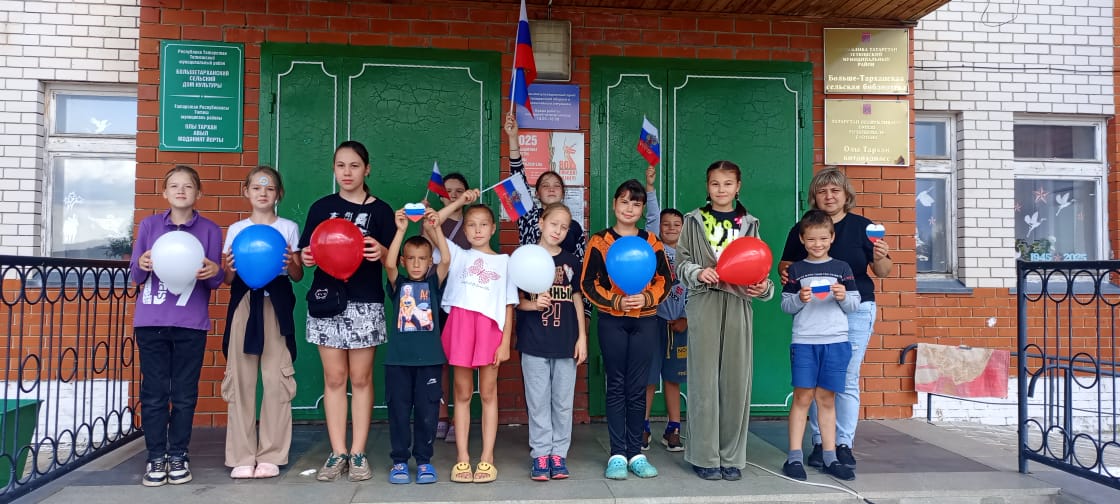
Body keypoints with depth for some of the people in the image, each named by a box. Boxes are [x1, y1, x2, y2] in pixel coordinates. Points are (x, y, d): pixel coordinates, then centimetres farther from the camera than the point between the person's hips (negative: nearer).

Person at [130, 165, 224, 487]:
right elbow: (135, 276, 7)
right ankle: (156, 457, 16)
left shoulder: (209, 230, 3)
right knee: (153, 393, 5)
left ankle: (179, 456, 17)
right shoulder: (149, 225, 6)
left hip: (191, 324, -1)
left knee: (185, 394, 5)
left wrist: (214, 272, -21)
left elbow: (216, 282, 2)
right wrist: (142, 265, -15)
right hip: (151, 321, 1)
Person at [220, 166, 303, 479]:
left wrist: (291, 264, -15)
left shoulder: (288, 228, 9)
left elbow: (298, 276, 6)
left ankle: (271, 455, 4)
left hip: (277, 304, -1)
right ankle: (242, 457, 7)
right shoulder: (236, 229, 12)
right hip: (244, 303, 2)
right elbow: (227, 280, 11)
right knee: (240, 379, -1)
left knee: (277, 378, -6)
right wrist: (230, 270, -11)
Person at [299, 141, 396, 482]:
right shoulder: (321, 207, 8)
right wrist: (306, 257, -14)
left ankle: (358, 453, 13)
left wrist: (381, 252, -20)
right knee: (334, 378, 5)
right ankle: (337, 452, 13)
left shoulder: (380, 210, 3)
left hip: (365, 303, -1)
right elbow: (307, 252, 9)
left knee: (361, 378, 4)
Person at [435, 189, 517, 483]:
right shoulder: (458, 255, 11)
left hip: (490, 326, -1)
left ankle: (487, 459, 12)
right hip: (460, 324, 1)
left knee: (488, 394, 6)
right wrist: (458, 203, 3)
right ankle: (462, 459, 13)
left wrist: (505, 342, -3)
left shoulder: (504, 261, 9)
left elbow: (509, 305, 5)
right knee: (462, 394, 7)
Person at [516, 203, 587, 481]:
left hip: (566, 343, 2)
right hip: (534, 343, -2)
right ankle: (540, 454, 14)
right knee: (538, 400, 4)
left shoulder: (571, 261, 7)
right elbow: (516, 300, 3)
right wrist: (534, 305, -18)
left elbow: (577, 300, 10)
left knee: (563, 400, 7)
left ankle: (559, 453, 17)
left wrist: (582, 337, 4)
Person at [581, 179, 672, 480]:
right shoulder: (599, 241, 1)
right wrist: (615, 301, -15)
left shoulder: (651, 241, 7)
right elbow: (588, 283, -2)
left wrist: (647, 298, -12)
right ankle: (617, 454, 8)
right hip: (612, 321, -2)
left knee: (637, 388, 6)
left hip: (645, 321, 2)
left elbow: (665, 279, 6)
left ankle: (635, 453, 14)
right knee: (616, 386, 2)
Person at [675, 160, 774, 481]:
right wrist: (698, 273, -14)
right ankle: (705, 457, 9)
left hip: (738, 307, 2)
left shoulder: (748, 224, 12)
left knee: (736, 380, 3)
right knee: (705, 379, -1)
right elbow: (681, 261, 6)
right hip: (704, 305, -2)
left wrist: (763, 287, -8)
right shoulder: (694, 221, 7)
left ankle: (732, 457, 15)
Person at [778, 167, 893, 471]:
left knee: (848, 380, 2)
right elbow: (785, 265, 12)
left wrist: (880, 258, -19)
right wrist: (785, 271, -11)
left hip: (855, 311, -1)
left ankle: (844, 445, 11)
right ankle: (819, 443, 15)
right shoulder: (801, 229, 6)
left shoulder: (863, 227, 1)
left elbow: (883, 272, 3)